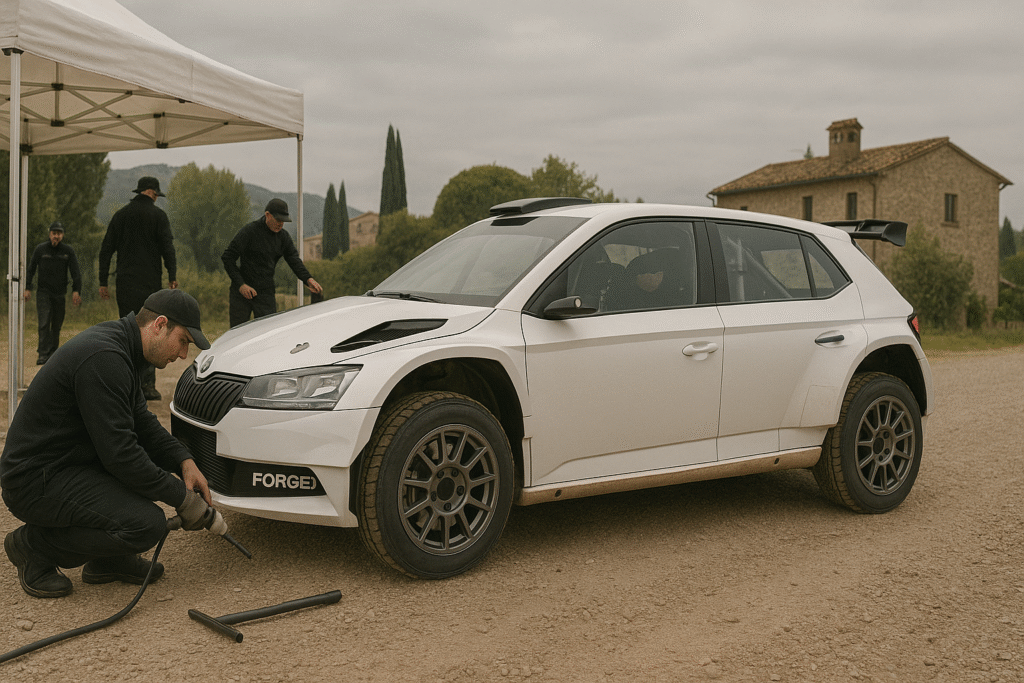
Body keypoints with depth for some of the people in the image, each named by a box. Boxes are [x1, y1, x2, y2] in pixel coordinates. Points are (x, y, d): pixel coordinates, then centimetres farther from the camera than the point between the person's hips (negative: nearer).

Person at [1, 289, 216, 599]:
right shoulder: (103, 358, -25)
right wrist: (182, 497, -18)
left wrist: (184, 460, -1)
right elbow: (119, 454, -26)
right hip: (36, 482, -10)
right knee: (147, 524, -23)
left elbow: (142, 422, 16)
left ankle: (108, 559, 13)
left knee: (162, 455, 10)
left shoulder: (117, 344, 8)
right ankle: (35, 546, -2)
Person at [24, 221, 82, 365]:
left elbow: (75, 272, 0)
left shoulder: (68, 251, 2)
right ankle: (43, 354, -15)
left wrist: (76, 290, -11)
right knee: (44, 323, -13)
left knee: (57, 325, 7)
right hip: (43, 292, -2)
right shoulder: (40, 249, 0)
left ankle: (52, 352, 18)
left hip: (60, 293, 2)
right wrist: (27, 288, -1)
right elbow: (30, 269, 6)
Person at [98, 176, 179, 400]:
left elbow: (106, 250, 10)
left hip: (125, 283, 3)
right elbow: (167, 248, -9)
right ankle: (148, 386, -1)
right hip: (150, 281, -3)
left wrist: (103, 282, 13)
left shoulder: (121, 214, 11)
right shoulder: (158, 215, -1)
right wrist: (173, 277, -5)